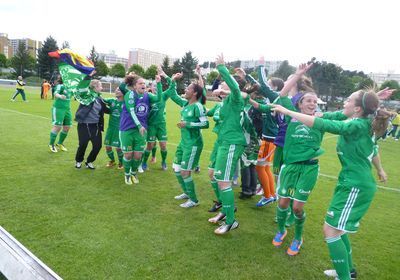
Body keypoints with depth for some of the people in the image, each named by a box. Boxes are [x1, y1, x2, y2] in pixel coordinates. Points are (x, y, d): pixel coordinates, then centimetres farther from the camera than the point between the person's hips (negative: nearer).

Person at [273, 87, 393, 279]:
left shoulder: (356, 126, -20)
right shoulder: (366, 125, 7)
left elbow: (321, 124, -30)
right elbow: (372, 148, 22)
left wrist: (287, 112, -26)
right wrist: (380, 170, 39)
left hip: (356, 186, -10)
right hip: (358, 183, 10)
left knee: (330, 231, -6)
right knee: (336, 227, 19)